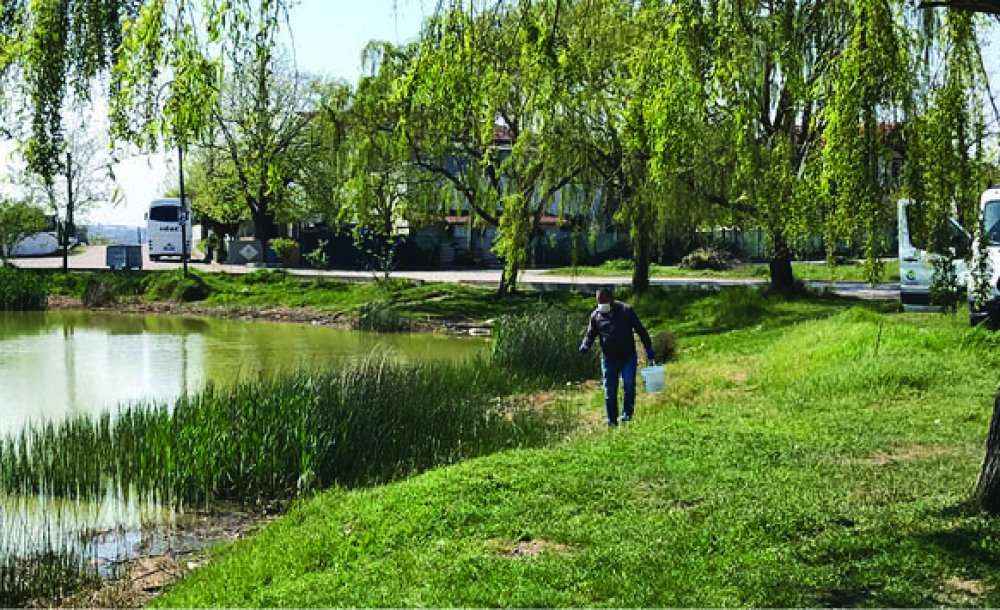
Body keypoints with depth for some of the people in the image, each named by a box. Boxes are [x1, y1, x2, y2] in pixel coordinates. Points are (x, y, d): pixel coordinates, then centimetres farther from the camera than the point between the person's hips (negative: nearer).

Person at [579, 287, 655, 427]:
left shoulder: (626, 311, -6)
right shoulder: (596, 316, 1)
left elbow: (641, 331, -1)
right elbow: (590, 335, 11)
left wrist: (650, 352, -2)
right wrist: (584, 347, -12)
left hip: (628, 357, -2)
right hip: (609, 358, 2)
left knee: (629, 385, -15)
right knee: (609, 390, 3)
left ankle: (627, 415, 0)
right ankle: (612, 421, 13)